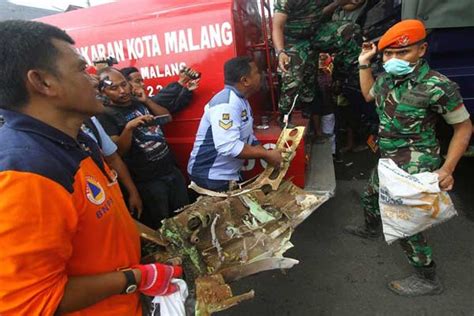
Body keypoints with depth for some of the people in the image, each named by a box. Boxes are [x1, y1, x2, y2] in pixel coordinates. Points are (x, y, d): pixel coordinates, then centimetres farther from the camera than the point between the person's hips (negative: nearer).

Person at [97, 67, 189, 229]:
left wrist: (147, 100, -5)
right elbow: (119, 151, -16)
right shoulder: (106, 115, -9)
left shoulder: (139, 101, 8)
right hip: (148, 180, -6)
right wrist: (128, 127, -31)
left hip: (172, 170, 6)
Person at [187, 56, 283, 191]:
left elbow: (248, 139, 10)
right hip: (210, 178, -9)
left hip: (230, 175, 10)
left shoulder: (242, 102, 7)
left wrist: (269, 156, -5)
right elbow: (228, 146, -35)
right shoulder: (226, 104, -25)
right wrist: (266, 154, -24)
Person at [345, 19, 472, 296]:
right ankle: (372, 229, 58)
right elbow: (369, 95, 20)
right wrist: (364, 64, 7)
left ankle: (429, 280, 21)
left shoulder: (437, 86, -23)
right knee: (371, 196, 27)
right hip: (389, 161, 8)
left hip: (416, 167, -8)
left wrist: (447, 169, -17)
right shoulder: (387, 79, -3)